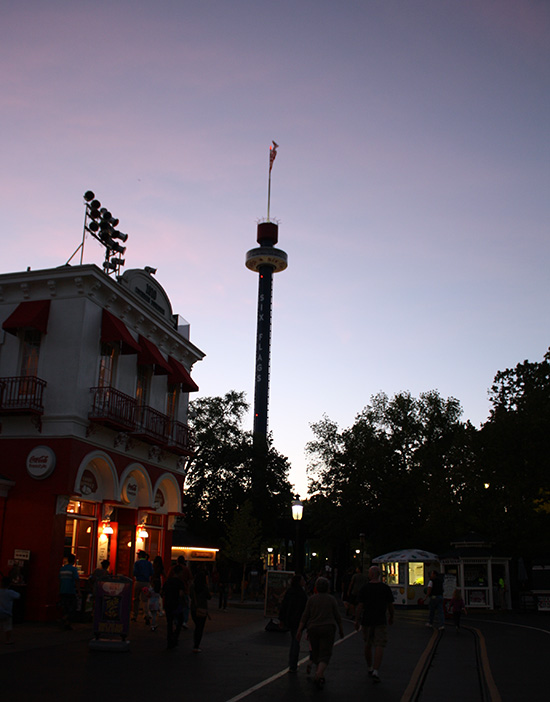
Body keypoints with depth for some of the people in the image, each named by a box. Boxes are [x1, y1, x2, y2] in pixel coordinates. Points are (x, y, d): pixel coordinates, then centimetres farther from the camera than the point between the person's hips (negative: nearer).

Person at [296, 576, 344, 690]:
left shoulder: (311, 599, 0)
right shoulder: (331, 599, -1)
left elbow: (305, 616, -4)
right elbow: (337, 616, 2)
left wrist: (299, 631, -3)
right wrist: (341, 629, 15)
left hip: (313, 629, 2)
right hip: (327, 629, -2)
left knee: (316, 652, 20)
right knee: (325, 655, -3)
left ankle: (321, 676, 30)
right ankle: (319, 674, -26)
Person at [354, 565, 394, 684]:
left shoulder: (364, 588, -5)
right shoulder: (386, 588, -3)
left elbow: (360, 606, -6)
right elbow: (390, 605, 5)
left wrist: (357, 620, 2)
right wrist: (391, 617, 21)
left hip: (367, 620, 1)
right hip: (381, 621, -1)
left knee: (368, 645, 18)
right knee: (379, 646, -3)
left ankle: (370, 668, 30)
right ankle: (375, 671, -16)